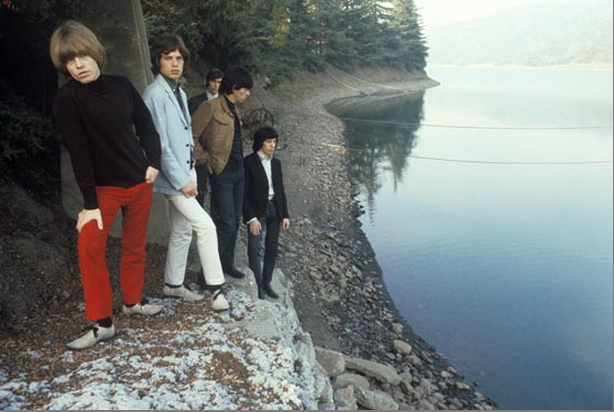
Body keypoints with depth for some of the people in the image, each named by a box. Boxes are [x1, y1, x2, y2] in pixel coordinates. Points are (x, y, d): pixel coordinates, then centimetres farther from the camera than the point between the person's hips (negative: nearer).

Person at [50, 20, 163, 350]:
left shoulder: (122, 86, -2)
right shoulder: (66, 99, -14)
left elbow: (146, 126, 9)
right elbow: (78, 153, -17)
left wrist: (153, 162, -3)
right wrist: (89, 203, -17)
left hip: (140, 182, 4)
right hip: (105, 186, -3)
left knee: (135, 244, 11)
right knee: (90, 245, -18)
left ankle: (132, 301, 30)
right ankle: (102, 322, -8)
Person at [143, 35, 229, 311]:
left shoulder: (179, 92, 14)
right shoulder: (155, 94, -14)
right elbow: (159, 144, -19)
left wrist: (190, 172, 14)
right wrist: (181, 181, -19)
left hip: (185, 172, 9)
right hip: (172, 176, -9)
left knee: (182, 231, 15)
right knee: (205, 226, -12)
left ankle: (173, 284, 29)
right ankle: (216, 288, -2)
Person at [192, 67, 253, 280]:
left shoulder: (235, 109, 13)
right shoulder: (211, 107, -12)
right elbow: (191, 136, -14)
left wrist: (239, 161, 9)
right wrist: (205, 159, -10)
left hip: (238, 170, 8)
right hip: (222, 173, -8)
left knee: (235, 221, 13)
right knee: (226, 223, -6)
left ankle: (227, 263, 28)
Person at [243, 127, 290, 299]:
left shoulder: (276, 162, 11)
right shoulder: (249, 162, -7)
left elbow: (281, 189, 13)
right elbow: (244, 193, -10)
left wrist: (285, 214, 7)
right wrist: (251, 217, -16)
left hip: (275, 209, 6)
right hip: (257, 210, -6)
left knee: (272, 248, 10)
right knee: (255, 248, -7)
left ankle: (267, 283, 21)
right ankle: (257, 286, 2)